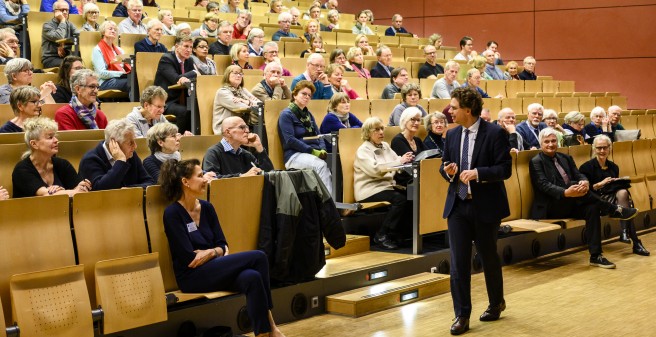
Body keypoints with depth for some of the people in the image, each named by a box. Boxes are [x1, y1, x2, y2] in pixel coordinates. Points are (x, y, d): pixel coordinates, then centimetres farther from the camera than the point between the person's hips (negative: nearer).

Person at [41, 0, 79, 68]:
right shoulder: (47, 25, 0)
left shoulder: (69, 24, 17)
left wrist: (64, 45, -11)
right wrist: (62, 21, -7)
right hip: (50, 58, -5)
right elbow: (58, 38, -19)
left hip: (66, 57, 5)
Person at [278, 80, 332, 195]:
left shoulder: (308, 114, 23)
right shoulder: (286, 114, 0)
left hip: (315, 154, 6)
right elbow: (290, 140, -10)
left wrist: (323, 149, -3)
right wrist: (312, 151, -16)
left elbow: (318, 134, 20)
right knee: (321, 165, -35)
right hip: (294, 155, -6)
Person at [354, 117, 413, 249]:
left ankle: (404, 232, -8)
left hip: (386, 186, 7)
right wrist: (399, 162, -25)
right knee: (400, 199, -30)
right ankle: (382, 236, -18)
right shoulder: (363, 150, -4)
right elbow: (375, 169, -20)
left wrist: (405, 159, -12)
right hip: (369, 190, -7)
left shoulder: (385, 146, 18)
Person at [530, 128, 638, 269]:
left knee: (592, 208, -25)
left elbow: (578, 174, 5)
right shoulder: (536, 162, -1)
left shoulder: (565, 158, 18)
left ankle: (595, 256, -25)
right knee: (573, 184, -31)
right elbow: (544, 185, -15)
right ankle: (614, 210, -20)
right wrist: (566, 193, -33)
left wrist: (585, 182, -21)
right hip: (550, 209, -6)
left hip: (569, 206, 6)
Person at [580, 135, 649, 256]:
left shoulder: (613, 167, 18)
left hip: (615, 196, 5)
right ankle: (636, 243, -36)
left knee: (623, 192, -34)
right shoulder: (587, 167, -1)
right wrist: (600, 184, -19)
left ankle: (624, 233, -36)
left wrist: (621, 182, 1)